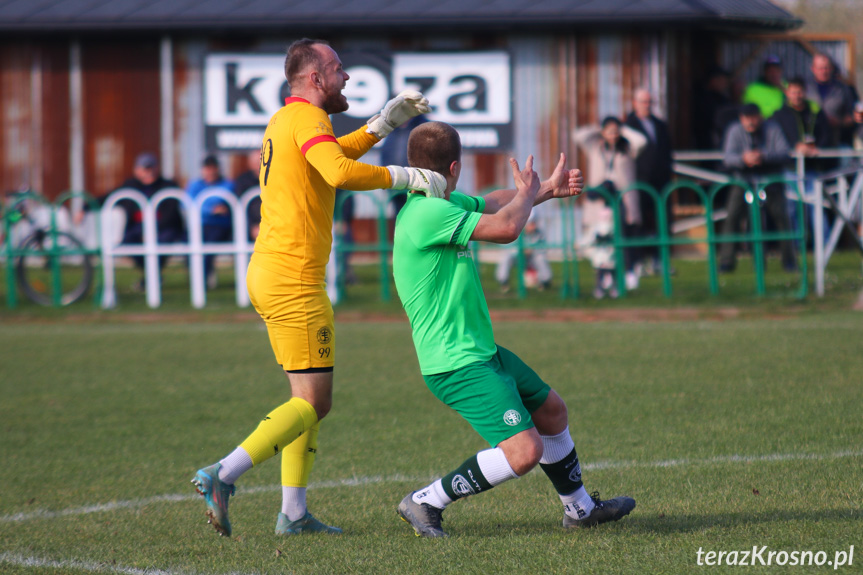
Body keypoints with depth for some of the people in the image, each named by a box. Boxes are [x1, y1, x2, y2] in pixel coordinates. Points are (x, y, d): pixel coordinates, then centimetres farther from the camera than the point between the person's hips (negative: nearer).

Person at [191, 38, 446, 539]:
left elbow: (334, 157, 37)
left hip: (269, 272, 10)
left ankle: (294, 513, 12)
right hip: (293, 278, -10)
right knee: (314, 401, -7)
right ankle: (222, 477, -16)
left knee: (313, 396, 14)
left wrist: (386, 121, 29)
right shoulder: (307, 118, -13)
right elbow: (341, 173, -31)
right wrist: (408, 177, -22)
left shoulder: (285, 120, 17)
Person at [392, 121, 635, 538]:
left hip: (482, 351, 11)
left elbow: (493, 204, 29)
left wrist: (548, 189, 29)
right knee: (524, 449, -20)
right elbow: (506, 228, -24)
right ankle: (425, 503, -6)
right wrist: (528, 193, -4)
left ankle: (579, 507, 43)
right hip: (456, 363, -11)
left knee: (551, 409, 25)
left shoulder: (446, 204, 7)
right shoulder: (427, 213, -24)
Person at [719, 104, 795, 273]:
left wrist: (764, 156, -30)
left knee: (781, 217, -12)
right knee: (732, 218, -13)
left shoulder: (772, 129, -3)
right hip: (744, 181, 0)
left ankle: (788, 260, 3)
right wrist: (744, 158, -33)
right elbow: (727, 158, -12)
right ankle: (726, 261, -6)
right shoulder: (735, 131, -2)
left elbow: (784, 153, -13)